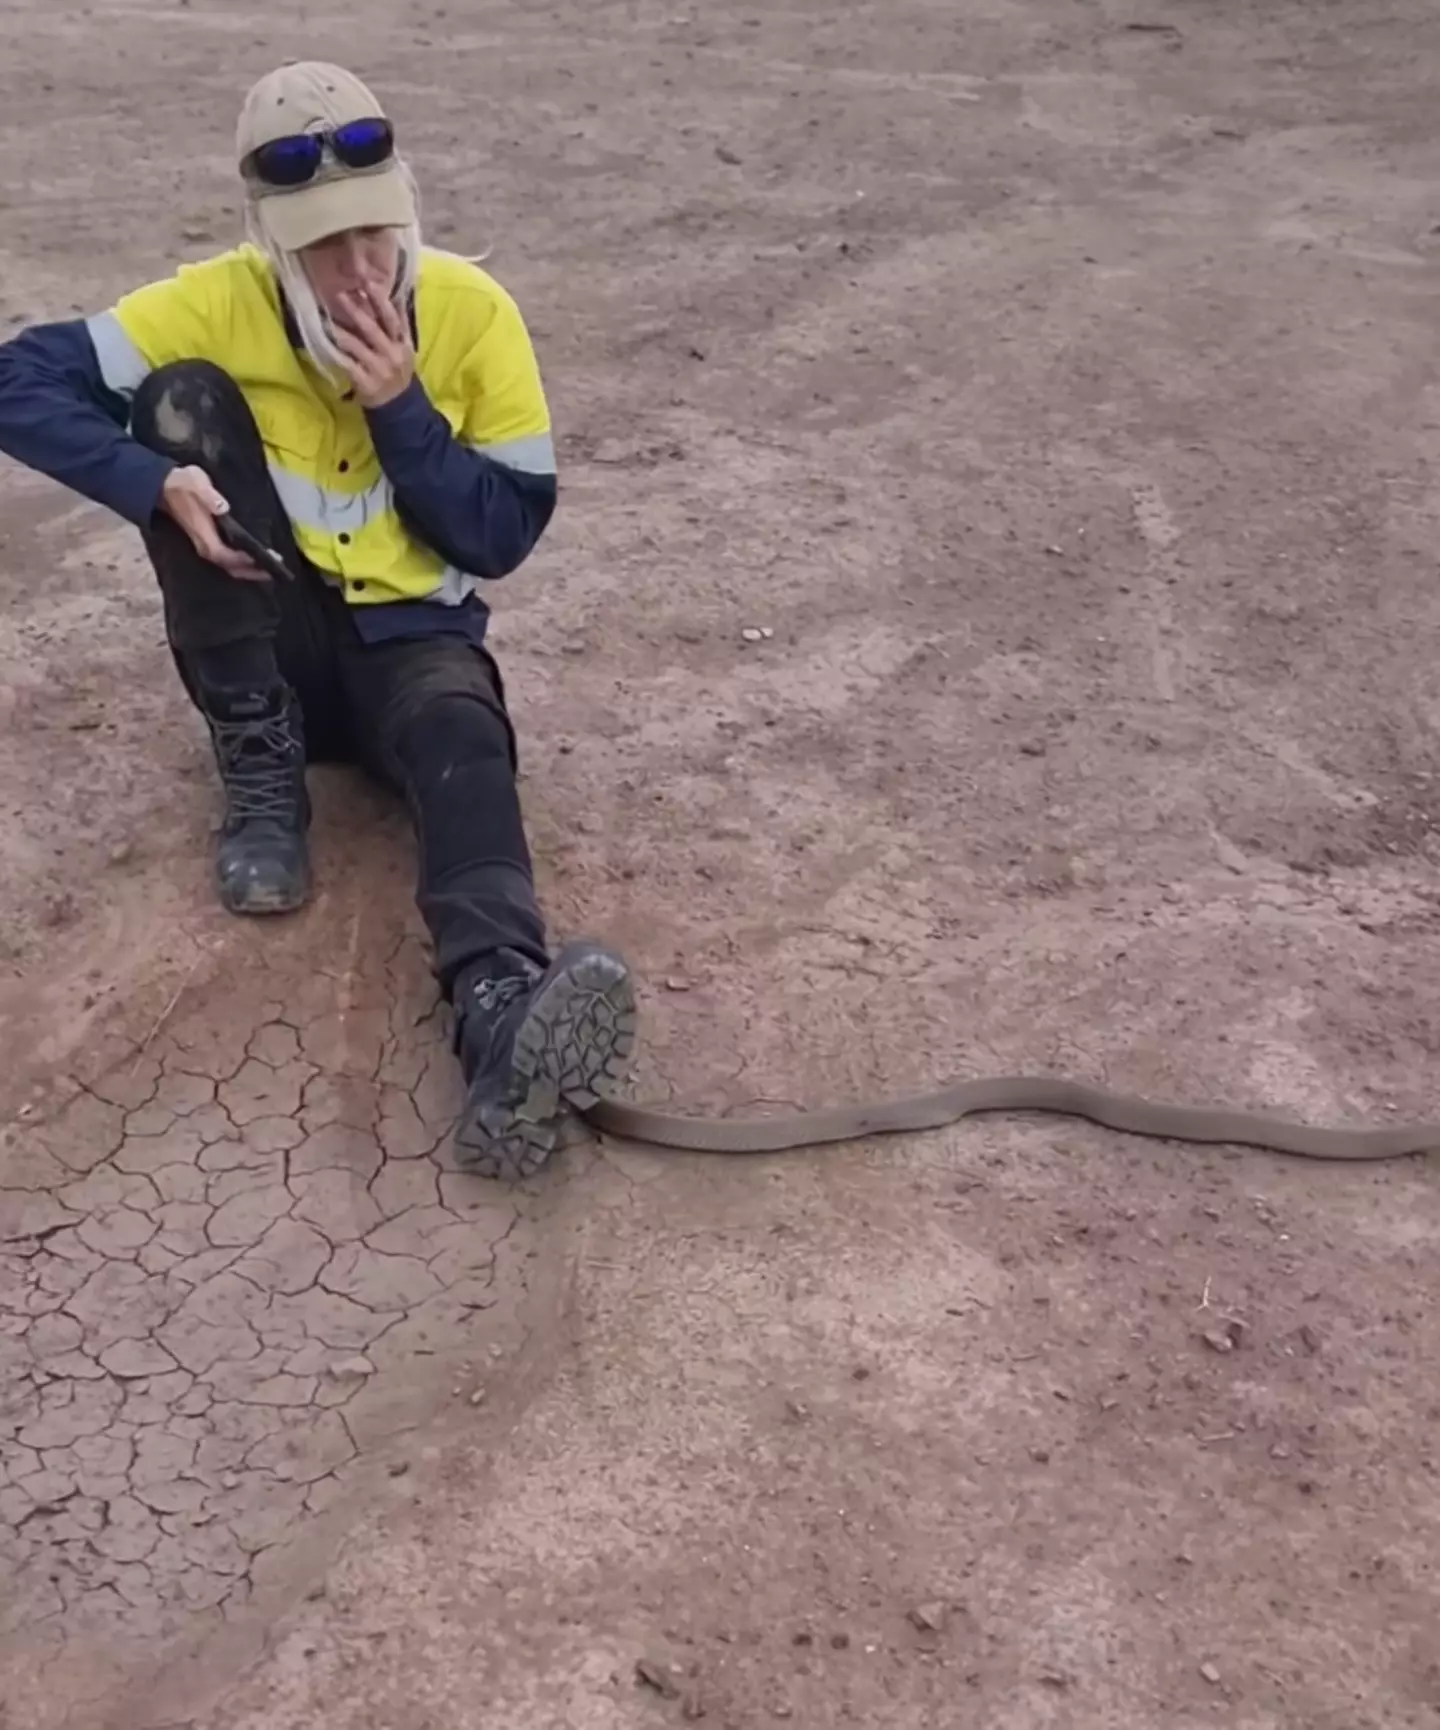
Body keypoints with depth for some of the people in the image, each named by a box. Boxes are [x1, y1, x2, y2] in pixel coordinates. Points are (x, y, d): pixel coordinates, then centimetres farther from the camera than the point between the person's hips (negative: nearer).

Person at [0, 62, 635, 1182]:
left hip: (408, 634, -1)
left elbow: (502, 538, -10)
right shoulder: (220, 306, -11)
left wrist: (401, 405, -22)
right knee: (183, 397, -20)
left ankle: (504, 1023, -64)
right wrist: (162, 482, -32)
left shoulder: (472, 313, -10)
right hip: (273, 635, 1)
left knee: (463, 745, -36)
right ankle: (263, 782, -20)